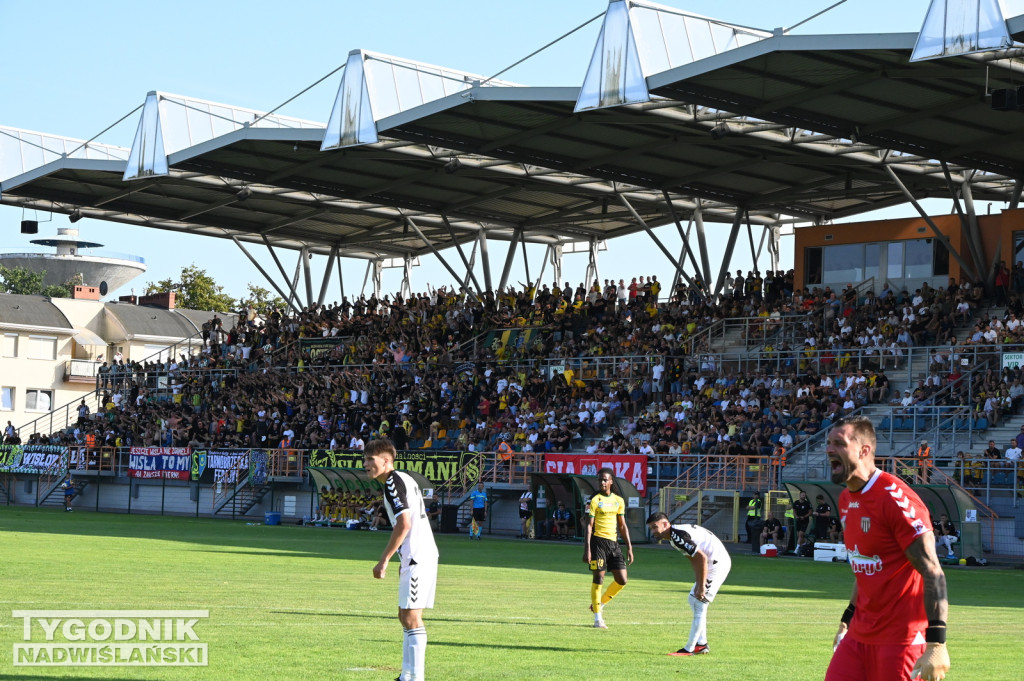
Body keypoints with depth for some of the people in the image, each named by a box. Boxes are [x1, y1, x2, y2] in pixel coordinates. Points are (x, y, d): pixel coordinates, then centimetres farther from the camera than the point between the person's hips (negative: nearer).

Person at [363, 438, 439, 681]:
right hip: (417, 557, 10)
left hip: (417, 558, -10)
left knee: (411, 617, -10)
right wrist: (404, 561, 24)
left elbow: (404, 524, -20)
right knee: (407, 616, 14)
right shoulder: (404, 479, 18)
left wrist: (384, 560, -17)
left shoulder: (393, 482, -12)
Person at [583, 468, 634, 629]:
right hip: (598, 541, -5)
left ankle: (600, 603, 22)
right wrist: (587, 549, -14)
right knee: (598, 578, -5)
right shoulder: (594, 500, -4)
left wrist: (629, 548, 11)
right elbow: (589, 526, -7)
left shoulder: (619, 500, 11)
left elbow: (623, 526, 16)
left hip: (613, 542, 5)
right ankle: (598, 618, 3)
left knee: (622, 580, 1)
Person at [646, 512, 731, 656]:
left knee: (699, 605, -9)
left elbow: (702, 558, -26)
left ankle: (689, 648, -6)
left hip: (717, 562, -11)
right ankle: (702, 644, 21)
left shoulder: (678, 536, -23)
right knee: (693, 600, 16)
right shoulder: (673, 537, 10)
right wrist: (697, 582, 8)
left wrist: (701, 586, -22)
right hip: (712, 562, 11)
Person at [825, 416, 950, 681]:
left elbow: (933, 573, -20)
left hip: (901, 639, -8)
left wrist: (936, 642, -26)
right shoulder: (845, 500, 10)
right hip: (860, 635, 8)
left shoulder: (895, 498, -18)